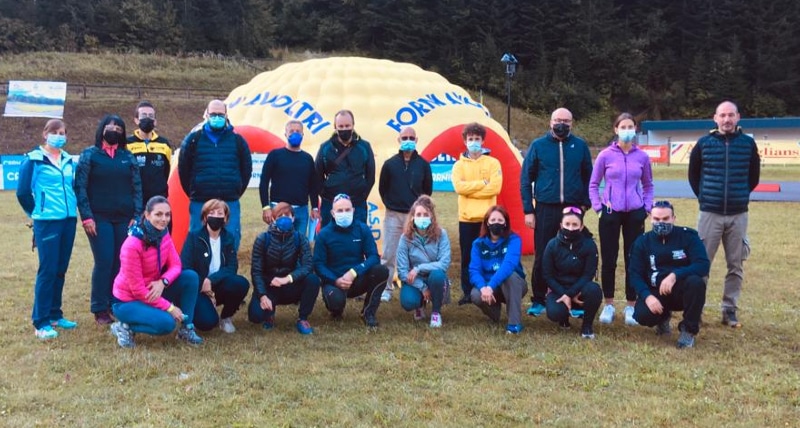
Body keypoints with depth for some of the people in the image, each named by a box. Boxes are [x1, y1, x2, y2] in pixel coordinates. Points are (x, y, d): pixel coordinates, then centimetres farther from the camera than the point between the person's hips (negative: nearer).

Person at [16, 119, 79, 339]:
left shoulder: (68, 160, 11)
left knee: (60, 270, 11)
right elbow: (22, 192, -5)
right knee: (47, 270, -6)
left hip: (69, 221, 6)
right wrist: (36, 212, 6)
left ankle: (54, 314, 23)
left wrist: (71, 208, 13)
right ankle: (40, 322, 1)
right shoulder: (33, 160, -6)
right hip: (47, 222, -6)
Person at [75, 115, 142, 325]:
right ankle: (100, 309, 5)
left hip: (125, 219, 3)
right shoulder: (89, 155, 2)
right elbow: (80, 187, -2)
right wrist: (86, 217, -10)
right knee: (104, 263, -6)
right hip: (99, 218, -3)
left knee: (122, 262, 2)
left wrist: (136, 216, -1)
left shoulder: (128, 157, 10)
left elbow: (136, 187, 9)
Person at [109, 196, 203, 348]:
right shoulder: (132, 245, -29)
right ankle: (125, 327, -4)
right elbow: (137, 289, -25)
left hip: (153, 292, 7)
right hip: (128, 301, -7)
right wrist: (169, 307, -22)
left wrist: (162, 282, -27)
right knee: (166, 323, -30)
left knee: (191, 277, -13)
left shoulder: (163, 234, -7)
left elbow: (175, 265, -4)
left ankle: (186, 329, -3)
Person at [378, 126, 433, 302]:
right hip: (393, 215, 0)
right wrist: (390, 205, 5)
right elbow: (382, 188, 10)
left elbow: (427, 190, 10)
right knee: (388, 254, 1)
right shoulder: (390, 164, 1)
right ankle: (385, 288, 9)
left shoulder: (423, 164, 3)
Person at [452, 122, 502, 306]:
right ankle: (467, 293, 12)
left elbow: (495, 187, -10)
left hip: (487, 217, -1)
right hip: (466, 218, 2)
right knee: (467, 257, 5)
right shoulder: (459, 165, 8)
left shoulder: (493, 162, 4)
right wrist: (483, 183, -11)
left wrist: (470, 189, -10)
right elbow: (459, 187, -9)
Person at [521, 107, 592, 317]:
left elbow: (588, 177, 11)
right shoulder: (538, 145, 2)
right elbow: (526, 179, 2)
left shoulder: (580, 146, 5)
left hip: (573, 208, 1)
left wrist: (585, 203, 2)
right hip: (546, 209, -1)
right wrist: (528, 210, -3)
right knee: (542, 257, 4)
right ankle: (538, 301, 15)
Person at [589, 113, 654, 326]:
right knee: (609, 260, 4)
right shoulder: (605, 155, -4)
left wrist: (647, 207, 3)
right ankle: (609, 305, 17)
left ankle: (631, 306, 16)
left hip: (635, 214, 1)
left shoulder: (642, 157, 1)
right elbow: (593, 184, 5)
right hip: (611, 213, -1)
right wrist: (598, 206, -5)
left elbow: (648, 185, 14)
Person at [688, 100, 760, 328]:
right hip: (710, 213, -1)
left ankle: (730, 310, 16)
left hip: (738, 215, 1)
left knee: (736, 265, 6)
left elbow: (753, 176, 13)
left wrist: (740, 195, 11)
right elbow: (693, 174, 11)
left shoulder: (748, 143, 1)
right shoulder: (704, 143, 0)